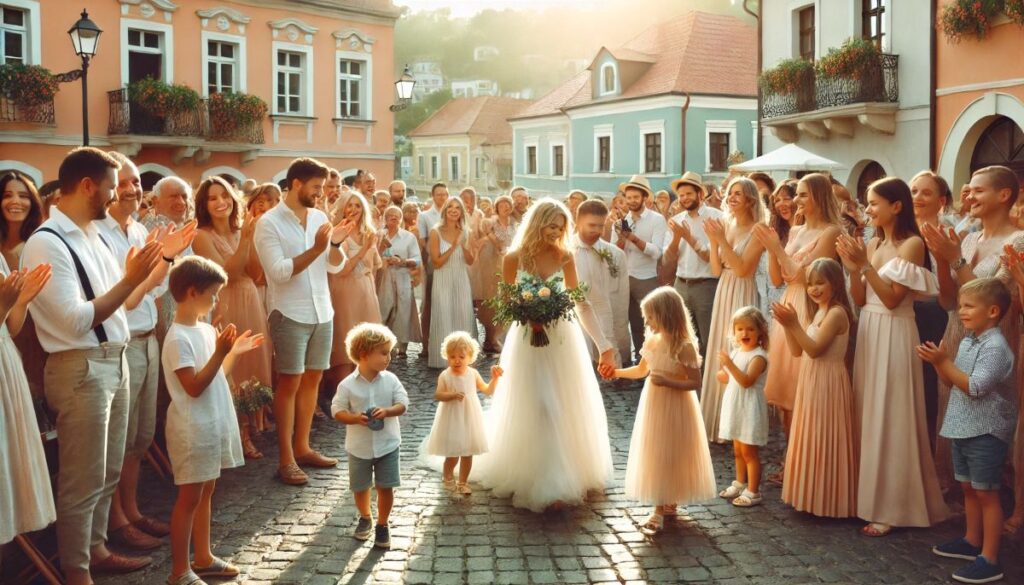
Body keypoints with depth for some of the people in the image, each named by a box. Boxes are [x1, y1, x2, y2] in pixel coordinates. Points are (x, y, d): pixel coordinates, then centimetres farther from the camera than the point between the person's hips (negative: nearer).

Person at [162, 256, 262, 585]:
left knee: (206, 491, 16)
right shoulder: (178, 339, -19)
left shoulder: (205, 330, 8)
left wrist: (234, 352, 6)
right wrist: (220, 352, -27)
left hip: (213, 424, 9)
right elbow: (195, 387, -23)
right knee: (189, 497, 0)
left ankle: (203, 558, 28)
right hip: (193, 429, -9)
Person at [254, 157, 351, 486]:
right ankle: (286, 459, 6)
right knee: (289, 383, -1)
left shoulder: (319, 217, 6)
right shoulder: (269, 222, -10)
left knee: (312, 379, 11)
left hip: (322, 312, 6)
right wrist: (315, 249, -24)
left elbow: (335, 267, 7)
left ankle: (302, 447, 22)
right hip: (289, 314, -6)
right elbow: (278, 272, -19)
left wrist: (335, 243, -12)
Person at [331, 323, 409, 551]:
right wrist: (355, 418, -25)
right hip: (359, 446, 0)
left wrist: (387, 411, -25)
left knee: (386, 487, 2)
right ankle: (365, 518, 40)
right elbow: (337, 410, -8)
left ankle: (382, 525, 21)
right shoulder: (347, 385, -12)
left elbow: (403, 404, -6)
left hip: (387, 444, 1)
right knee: (360, 487, 14)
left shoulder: (391, 380, -7)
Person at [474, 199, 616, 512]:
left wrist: (603, 343, -16)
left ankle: (568, 474, 29)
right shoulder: (514, 258, -9)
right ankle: (545, 483, 7)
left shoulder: (564, 257, -4)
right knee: (536, 411, 0)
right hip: (528, 341, -3)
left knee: (567, 410, 11)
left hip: (562, 338, 3)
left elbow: (581, 303, -8)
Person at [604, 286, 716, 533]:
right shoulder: (651, 341, 0)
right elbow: (641, 370, 15)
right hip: (653, 404, 7)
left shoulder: (684, 347, -20)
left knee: (670, 455, 4)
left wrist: (667, 381, -28)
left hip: (674, 408, -7)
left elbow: (695, 383, -18)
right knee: (655, 455, 11)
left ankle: (661, 510, 14)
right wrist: (617, 372, 3)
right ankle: (664, 505, 24)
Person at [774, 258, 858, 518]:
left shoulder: (837, 313, -16)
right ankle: (814, 496, 25)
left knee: (826, 442, -2)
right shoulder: (819, 312, 13)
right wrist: (788, 325, -4)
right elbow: (798, 350, 9)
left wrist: (794, 324, -26)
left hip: (827, 384, -10)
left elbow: (814, 349, -23)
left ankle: (829, 500, 7)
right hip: (811, 382, 10)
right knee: (812, 442, 15)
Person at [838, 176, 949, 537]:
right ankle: (869, 494, 19)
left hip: (894, 336, -7)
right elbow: (860, 300, 8)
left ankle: (892, 506, 6)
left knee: (891, 419, -2)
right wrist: (853, 269, -7)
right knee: (868, 416, 9)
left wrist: (866, 264, -19)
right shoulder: (872, 244, 10)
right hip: (868, 333, 7)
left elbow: (892, 298, -17)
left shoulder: (912, 244, -10)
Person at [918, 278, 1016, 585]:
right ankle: (972, 541, 35)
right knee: (968, 488, 19)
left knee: (986, 492, -1)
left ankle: (989, 560, 6)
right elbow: (953, 380, 12)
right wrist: (938, 361, -5)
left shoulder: (995, 347, -20)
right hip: (963, 429, 9)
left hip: (986, 432, -9)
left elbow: (974, 387, -26)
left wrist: (943, 362, -25)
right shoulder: (967, 342, 8)